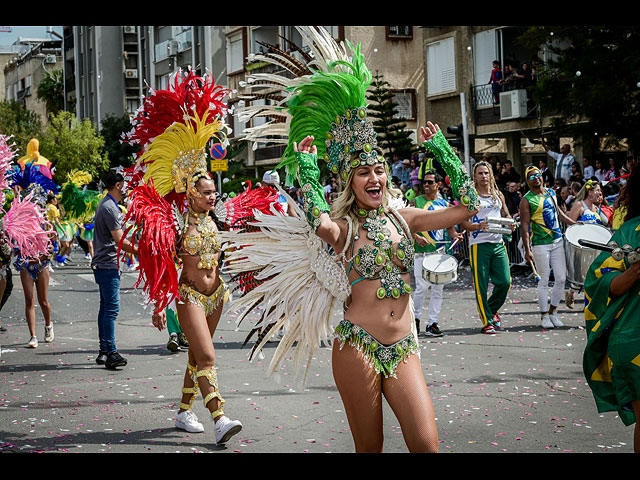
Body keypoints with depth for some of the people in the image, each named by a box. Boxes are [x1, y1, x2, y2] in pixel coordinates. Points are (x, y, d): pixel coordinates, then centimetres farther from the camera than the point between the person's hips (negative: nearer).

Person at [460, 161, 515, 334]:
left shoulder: (498, 195, 15)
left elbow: (506, 215, 24)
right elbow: (462, 224, -4)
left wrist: (511, 224, 1)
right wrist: (478, 226, -23)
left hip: (498, 244, 4)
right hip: (479, 245, -4)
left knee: (505, 282, 0)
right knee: (481, 286, -3)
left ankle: (492, 310, 26)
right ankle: (487, 322, 7)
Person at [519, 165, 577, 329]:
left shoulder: (551, 193, 11)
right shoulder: (527, 200, -8)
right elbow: (524, 225, -12)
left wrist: (574, 223, 16)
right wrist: (527, 250, -19)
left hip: (557, 241, 6)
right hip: (540, 245, -6)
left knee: (561, 278, 4)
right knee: (544, 280, -1)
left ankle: (552, 311, 17)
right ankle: (544, 315, 8)